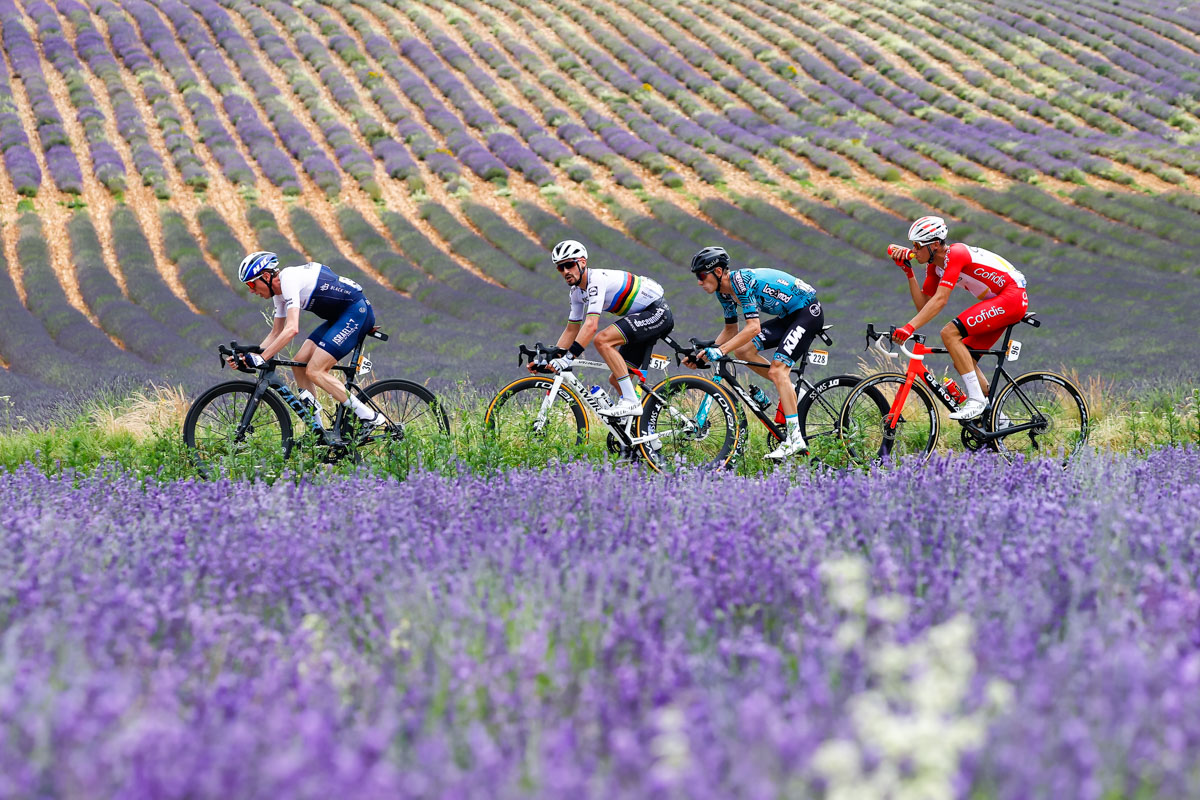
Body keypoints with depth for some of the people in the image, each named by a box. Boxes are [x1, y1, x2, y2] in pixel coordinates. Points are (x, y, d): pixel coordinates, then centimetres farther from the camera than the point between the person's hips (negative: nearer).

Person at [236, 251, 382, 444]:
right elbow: (276, 333, 19)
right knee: (299, 363, 3)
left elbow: (291, 329, -30)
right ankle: (317, 430, 8)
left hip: (357, 312, -10)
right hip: (340, 317, 10)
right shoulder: (279, 291, 11)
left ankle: (370, 417, -12)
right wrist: (249, 356, 6)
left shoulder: (289, 279, -20)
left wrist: (261, 358, -30)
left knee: (315, 371, -15)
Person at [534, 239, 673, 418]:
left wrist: (568, 357, -38)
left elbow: (591, 325, -33)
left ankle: (631, 402, -26)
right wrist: (549, 358, 4)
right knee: (616, 380, 7)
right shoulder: (577, 291, 6)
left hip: (657, 311, -10)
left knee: (602, 340, -27)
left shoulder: (597, 279, -23)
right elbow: (571, 330, 13)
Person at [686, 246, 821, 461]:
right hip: (788, 316, 9)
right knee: (743, 351, -3)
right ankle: (789, 389, 11)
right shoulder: (724, 291, 3)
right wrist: (707, 352, -1)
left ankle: (795, 440, -24)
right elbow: (731, 330, 13)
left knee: (777, 370, -21)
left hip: (808, 312, -9)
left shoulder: (742, 282, -25)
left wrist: (720, 351, -35)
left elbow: (753, 328, -32)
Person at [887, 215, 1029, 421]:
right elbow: (924, 305, 6)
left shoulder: (955, 254, -21)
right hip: (997, 302, 10)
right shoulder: (935, 266, 7)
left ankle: (976, 400, -21)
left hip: (1012, 296, -10)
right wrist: (909, 273, -1)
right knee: (963, 361, 6)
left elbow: (940, 300, -30)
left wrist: (909, 327, -37)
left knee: (949, 333, -22)